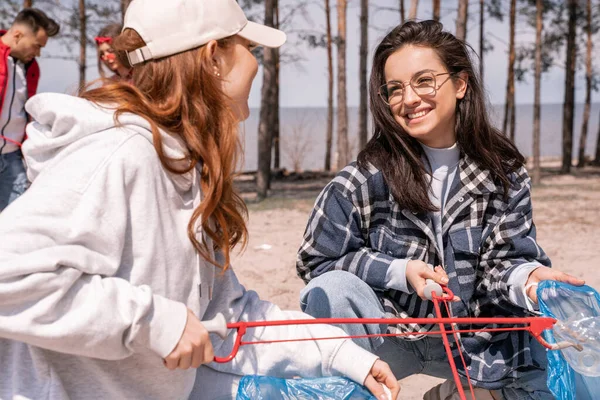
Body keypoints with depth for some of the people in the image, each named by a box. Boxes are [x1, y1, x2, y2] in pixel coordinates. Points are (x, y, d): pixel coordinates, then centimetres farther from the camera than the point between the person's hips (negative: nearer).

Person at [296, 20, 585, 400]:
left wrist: (529, 278, -32)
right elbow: (317, 263, -9)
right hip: (386, 336, -3)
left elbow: (502, 259, -8)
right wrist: (401, 272, -21)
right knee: (331, 290, -31)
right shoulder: (364, 179, -13)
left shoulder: (504, 173, -4)